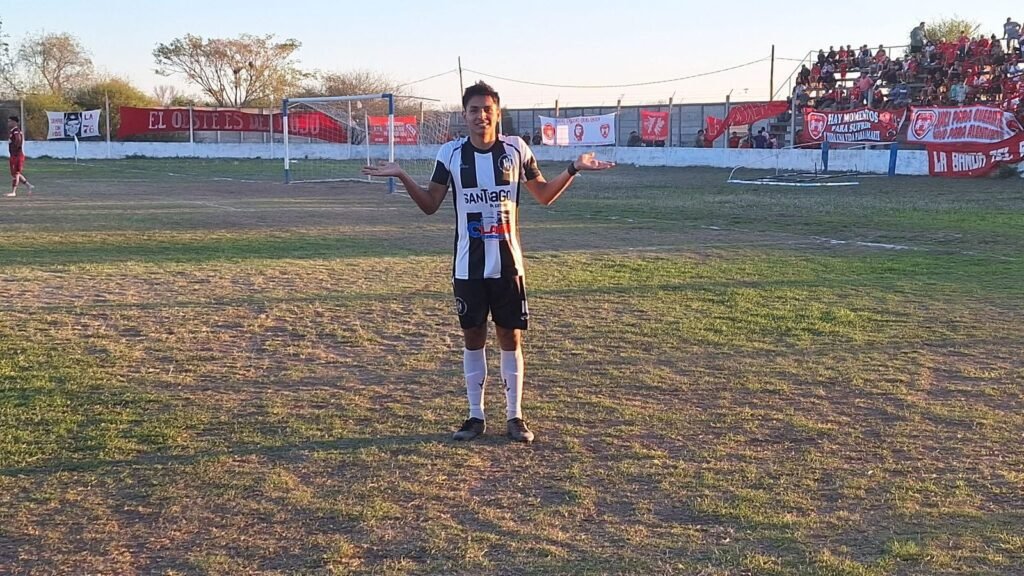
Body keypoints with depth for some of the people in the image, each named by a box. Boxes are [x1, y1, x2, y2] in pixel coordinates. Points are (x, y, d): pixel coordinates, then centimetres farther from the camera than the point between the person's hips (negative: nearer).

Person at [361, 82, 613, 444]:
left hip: (508, 264, 0)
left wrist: (574, 169, -2)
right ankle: (476, 416, 18)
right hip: (468, 265, 0)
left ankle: (515, 416, 15)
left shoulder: (516, 149, 0)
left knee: (511, 337, 4)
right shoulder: (451, 154, 0)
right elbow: (430, 205, 4)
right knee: (473, 337, 7)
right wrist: (402, 176, -9)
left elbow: (545, 195, 10)